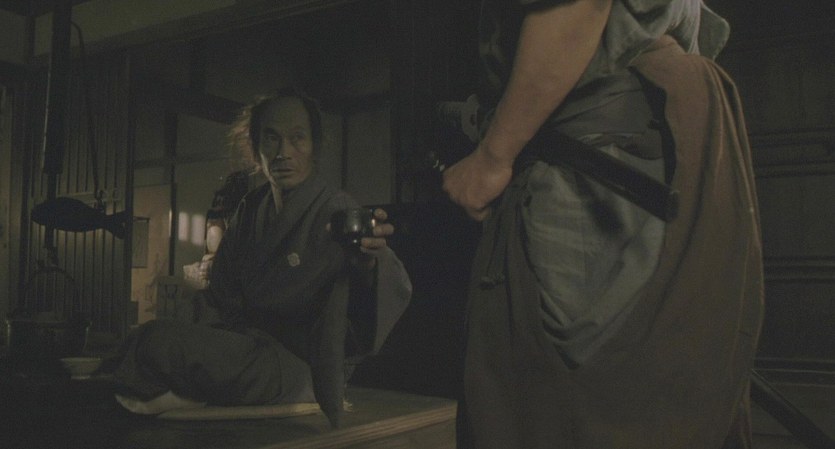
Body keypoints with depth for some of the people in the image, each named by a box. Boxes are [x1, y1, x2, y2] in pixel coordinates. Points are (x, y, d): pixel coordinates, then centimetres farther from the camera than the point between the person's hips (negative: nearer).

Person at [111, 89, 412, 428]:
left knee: (155, 341, -24)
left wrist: (370, 261, -51)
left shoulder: (336, 212, -12)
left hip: (302, 369, -6)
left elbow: (396, 292, -28)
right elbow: (222, 300, 15)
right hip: (253, 345, 7)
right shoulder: (251, 210, 8)